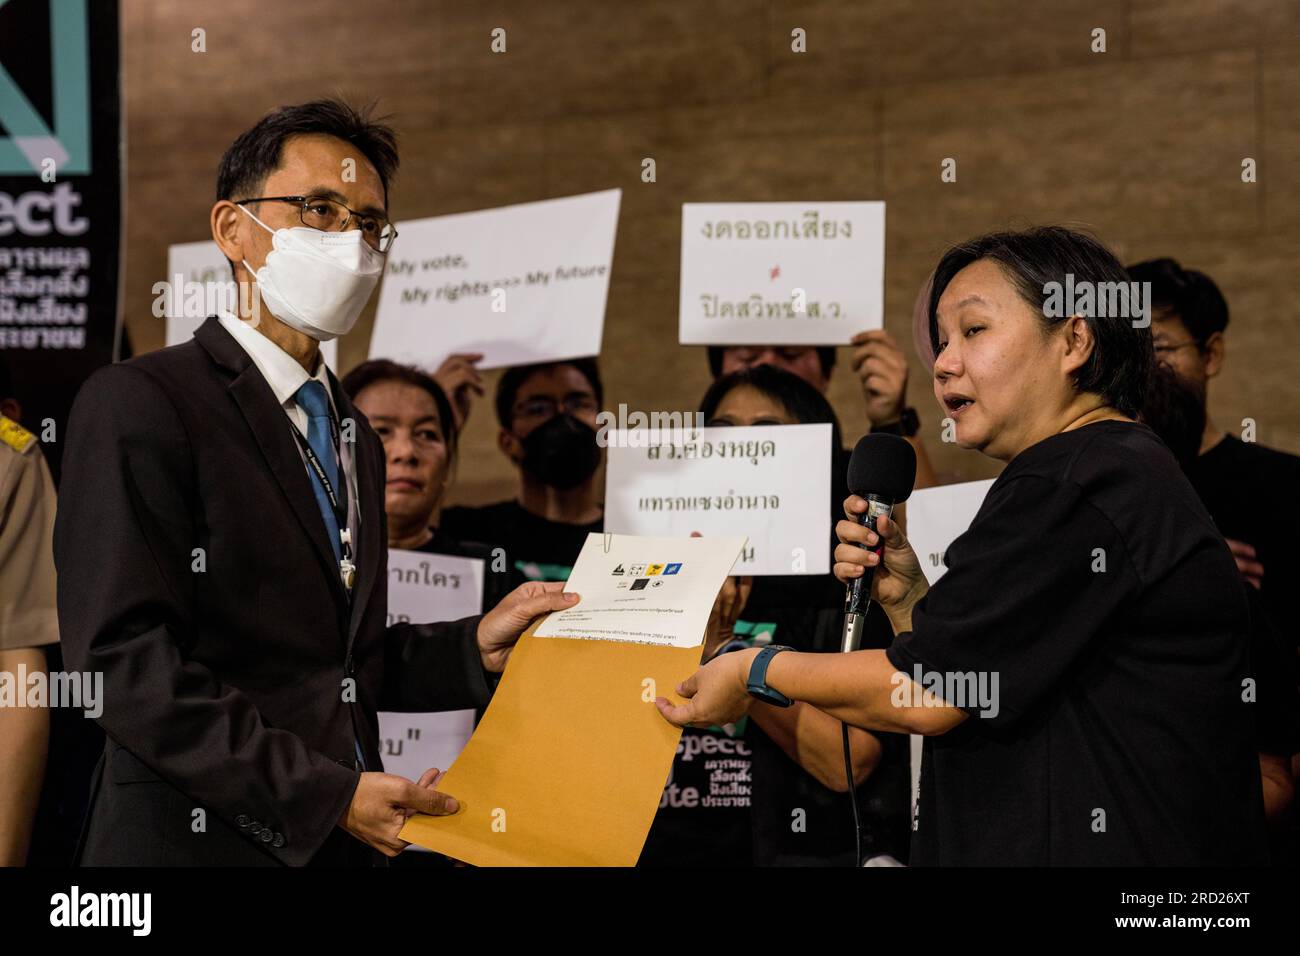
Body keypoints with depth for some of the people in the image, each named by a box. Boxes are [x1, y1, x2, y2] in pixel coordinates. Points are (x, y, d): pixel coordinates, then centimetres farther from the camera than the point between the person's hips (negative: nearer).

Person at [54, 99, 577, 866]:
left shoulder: (354, 436, 16)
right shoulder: (139, 403, -9)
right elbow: (128, 658, -18)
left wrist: (475, 650, 2)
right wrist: (329, 795, -20)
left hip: (340, 842, 7)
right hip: (198, 840, -7)